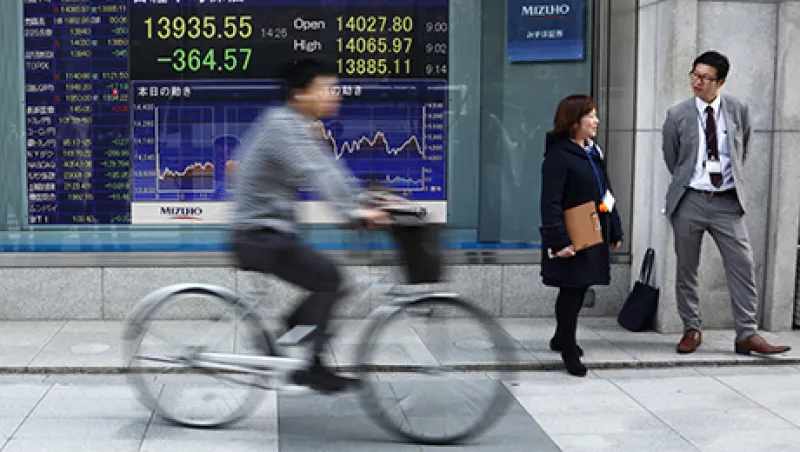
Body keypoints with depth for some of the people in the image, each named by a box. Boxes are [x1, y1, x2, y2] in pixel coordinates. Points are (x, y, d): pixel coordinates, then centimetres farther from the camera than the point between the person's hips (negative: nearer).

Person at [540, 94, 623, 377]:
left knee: (580, 288, 16)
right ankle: (569, 351, 10)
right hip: (571, 238, -8)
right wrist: (559, 241, -25)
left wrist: (615, 230, 17)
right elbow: (550, 203, -19)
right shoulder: (558, 155, -14)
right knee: (572, 291, -2)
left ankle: (562, 338, 34)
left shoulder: (594, 152, 13)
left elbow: (606, 193, 19)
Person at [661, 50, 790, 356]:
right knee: (686, 268, 5)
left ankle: (747, 335, 2)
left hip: (727, 202, 1)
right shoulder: (678, 115, -2)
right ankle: (691, 330, 20)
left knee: (742, 265, -5)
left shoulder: (738, 111, 2)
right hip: (689, 201, -1)